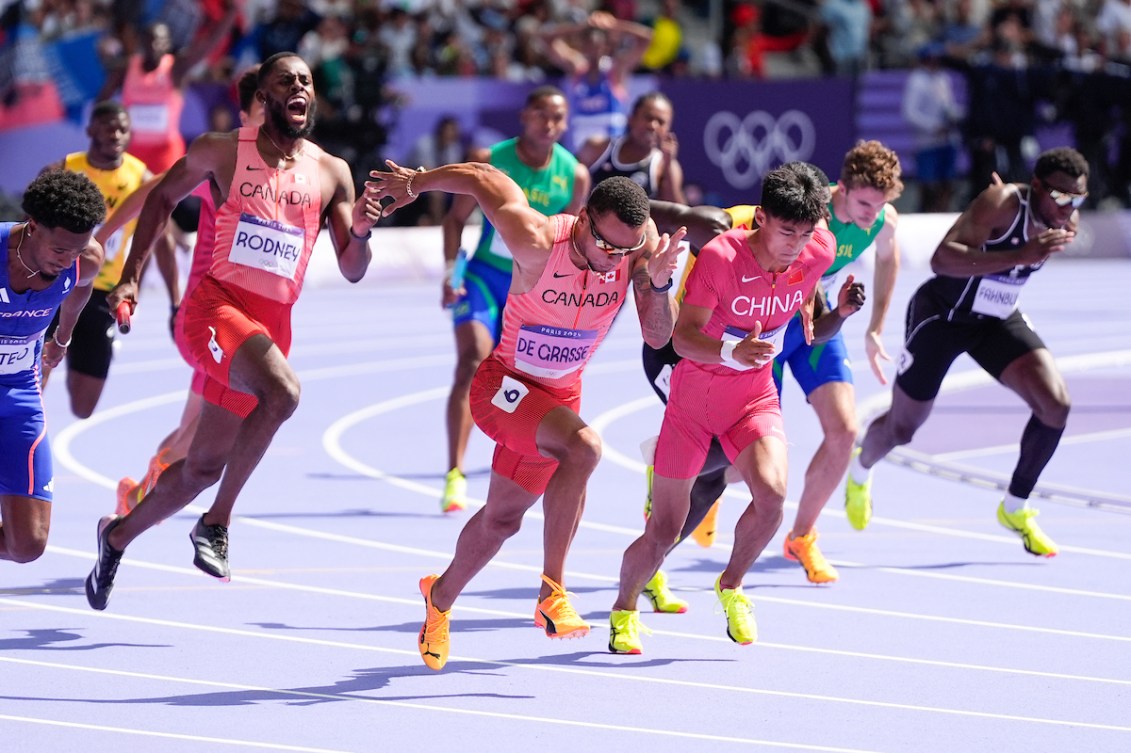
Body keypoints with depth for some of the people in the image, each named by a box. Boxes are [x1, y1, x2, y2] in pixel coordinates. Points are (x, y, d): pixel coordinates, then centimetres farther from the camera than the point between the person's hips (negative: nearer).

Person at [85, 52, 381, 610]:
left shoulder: (331, 174, 5)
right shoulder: (221, 151, -1)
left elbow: (352, 272, 5)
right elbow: (162, 198, 15)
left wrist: (359, 233, -16)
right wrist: (130, 278, 10)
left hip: (272, 323, 5)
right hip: (216, 306, -4)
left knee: (204, 465, 11)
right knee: (282, 391, -33)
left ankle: (119, 534, 36)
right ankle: (216, 523, -21)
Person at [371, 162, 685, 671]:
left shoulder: (640, 244, -17)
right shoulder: (537, 243, -29)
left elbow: (657, 338, -14)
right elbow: (483, 178, -16)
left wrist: (658, 284, -31)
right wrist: (415, 183, -3)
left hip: (559, 396, 6)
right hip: (505, 385, -6)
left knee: (502, 519, 18)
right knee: (582, 446, -33)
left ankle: (441, 596, 45)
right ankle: (552, 592, -26)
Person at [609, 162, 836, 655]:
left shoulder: (819, 253, -14)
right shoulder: (720, 256, -26)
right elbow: (683, 336, -32)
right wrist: (732, 352, -48)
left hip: (756, 398, 3)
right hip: (694, 396, -3)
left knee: (772, 493, -26)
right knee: (663, 531, 1)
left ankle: (731, 586, 3)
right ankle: (624, 610, 32)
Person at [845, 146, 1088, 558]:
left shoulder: (1067, 223, -8)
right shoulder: (1002, 204, -31)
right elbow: (942, 259, -44)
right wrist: (1018, 255, -50)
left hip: (997, 321, 6)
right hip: (941, 316, -5)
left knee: (1056, 403, -17)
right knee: (902, 428, 9)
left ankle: (1015, 509, 3)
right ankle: (860, 470, 47)